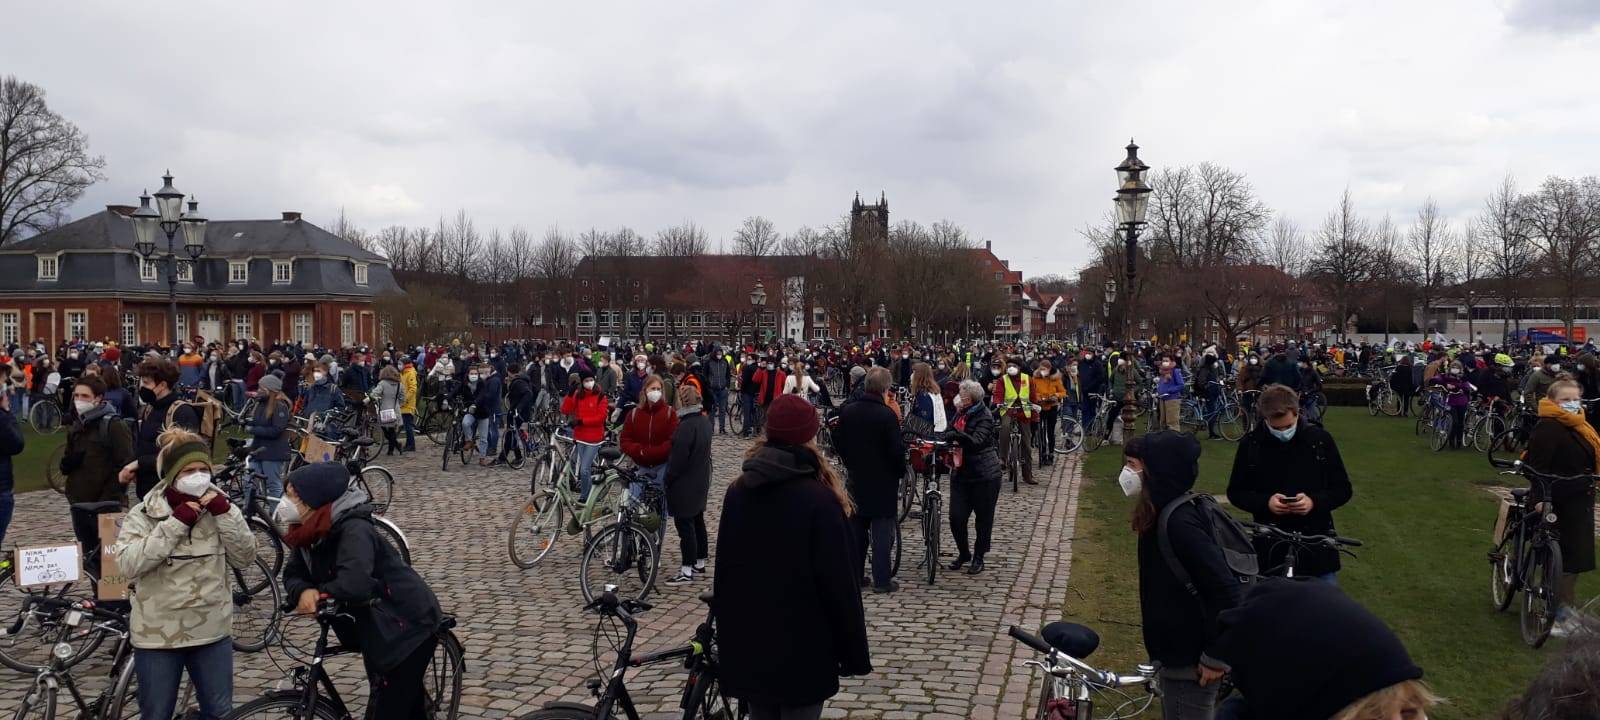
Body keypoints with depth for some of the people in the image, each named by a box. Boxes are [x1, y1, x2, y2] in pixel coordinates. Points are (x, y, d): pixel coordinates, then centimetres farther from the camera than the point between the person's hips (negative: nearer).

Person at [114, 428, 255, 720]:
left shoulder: (218, 506, 2)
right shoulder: (143, 514, -5)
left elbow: (245, 557, -6)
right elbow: (129, 564, -20)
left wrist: (224, 514, -16)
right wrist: (176, 522, -24)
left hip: (212, 630, 2)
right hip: (159, 634, -2)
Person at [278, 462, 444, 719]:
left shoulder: (354, 530, -27)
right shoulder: (309, 534, -1)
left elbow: (354, 584, -40)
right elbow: (293, 574, -1)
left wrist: (319, 592, -22)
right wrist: (304, 591, -23)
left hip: (407, 625, -9)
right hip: (375, 626, 9)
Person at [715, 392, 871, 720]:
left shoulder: (738, 491, 1)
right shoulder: (818, 499, -17)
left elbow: (724, 569, 7)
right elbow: (839, 583, -16)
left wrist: (728, 636, 16)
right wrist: (854, 653, -7)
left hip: (747, 645, 6)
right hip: (802, 649, -5)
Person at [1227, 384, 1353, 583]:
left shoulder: (1320, 439, -4)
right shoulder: (1250, 444, -4)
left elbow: (1343, 489, 2)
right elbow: (1235, 492, 4)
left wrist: (1315, 501, -17)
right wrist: (1265, 502, -15)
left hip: (1316, 540, 0)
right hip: (1270, 544, 0)